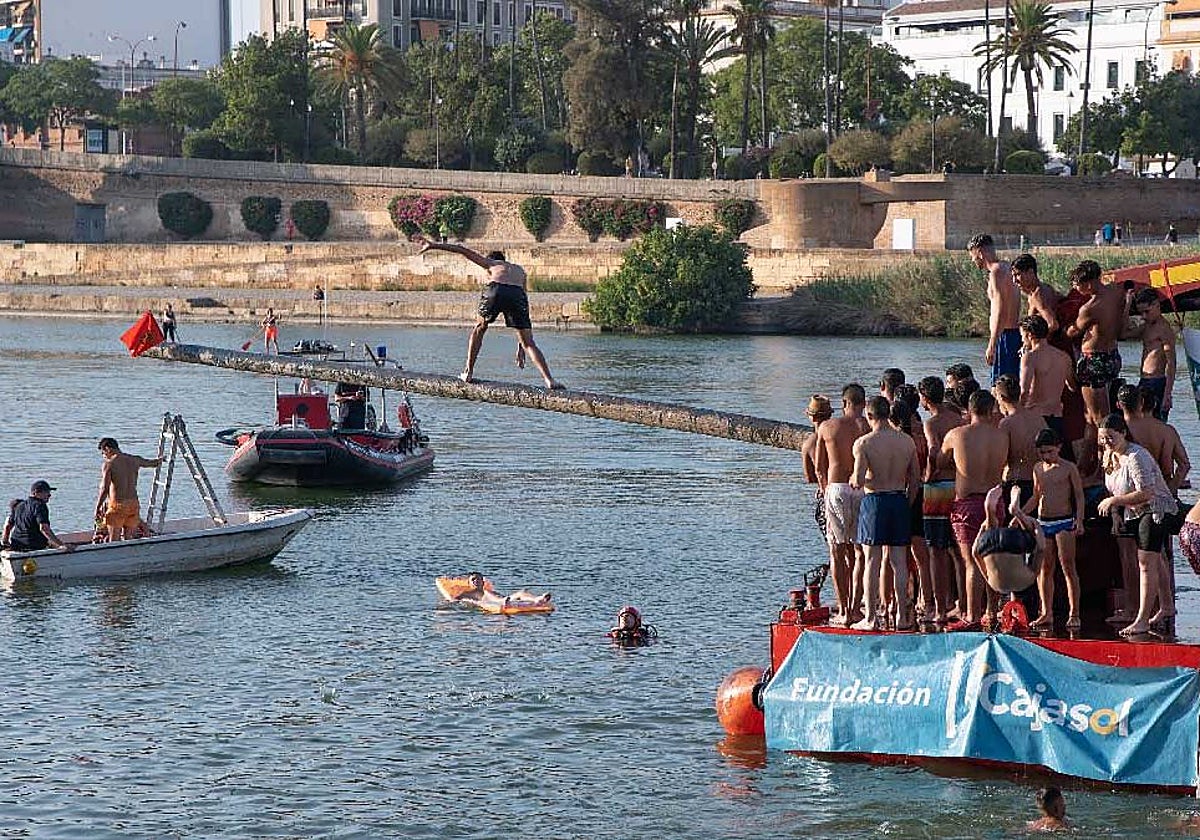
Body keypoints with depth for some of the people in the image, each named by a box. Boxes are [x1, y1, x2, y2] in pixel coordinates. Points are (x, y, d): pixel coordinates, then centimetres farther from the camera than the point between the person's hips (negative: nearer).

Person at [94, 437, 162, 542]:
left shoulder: (109, 464, -9)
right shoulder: (134, 460, 8)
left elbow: (104, 489, -15)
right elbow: (151, 462, 29)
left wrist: (97, 508, -9)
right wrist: (160, 460, 53)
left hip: (117, 505, -5)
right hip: (133, 504, 5)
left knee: (114, 540, -1)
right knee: (128, 540, 10)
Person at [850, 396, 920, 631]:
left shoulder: (864, 443, -11)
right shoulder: (907, 441, 3)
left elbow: (858, 481, -17)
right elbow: (915, 479, 8)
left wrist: (854, 480, 5)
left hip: (874, 500, -4)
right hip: (899, 499, 4)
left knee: (872, 561, 1)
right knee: (899, 561, 8)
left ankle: (871, 618, 0)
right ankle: (902, 616, 10)